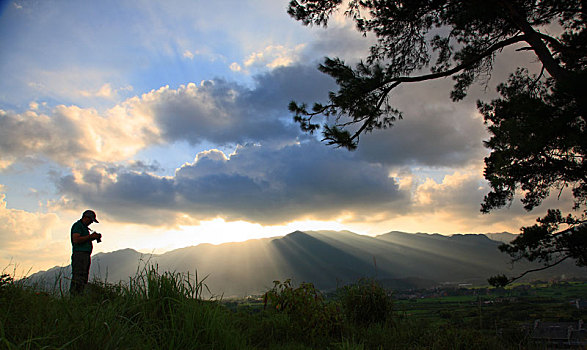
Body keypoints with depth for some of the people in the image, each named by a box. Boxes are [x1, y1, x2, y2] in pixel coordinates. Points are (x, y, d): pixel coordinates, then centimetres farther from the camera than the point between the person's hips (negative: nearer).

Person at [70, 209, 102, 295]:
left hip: (86, 255, 10)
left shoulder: (84, 227, 22)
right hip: (79, 254, -10)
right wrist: (90, 236, -15)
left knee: (84, 277, 8)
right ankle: (74, 296, -13)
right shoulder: (77, 226, -7)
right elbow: (76, 240, -19)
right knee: (78, 277, -12)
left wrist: (94, 237, 11)